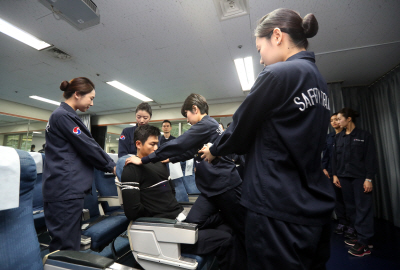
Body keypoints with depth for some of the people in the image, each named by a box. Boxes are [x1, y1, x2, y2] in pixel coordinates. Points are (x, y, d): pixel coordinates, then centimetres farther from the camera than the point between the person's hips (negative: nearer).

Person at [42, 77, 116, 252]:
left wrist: (109, 164, 15)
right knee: (66, 247, -2)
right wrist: (111, 166, 0)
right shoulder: (64, 115, -13)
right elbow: (87, 147, -13)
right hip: (66, 189, -10)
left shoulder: (64, 115, 19)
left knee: (66, 245, 17)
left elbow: (85, 146, 19)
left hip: (66, 188, 10)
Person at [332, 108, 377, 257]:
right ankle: (359, 235, 23)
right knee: (351, 207, 10)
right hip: (344, 177, 5)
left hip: (360, 178, -4)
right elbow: (335, 157, 10)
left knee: (363, 208, -1)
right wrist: (335, 175, 6)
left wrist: (369, 179, -11)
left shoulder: (364, 135, -3)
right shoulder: (339, 137, 9)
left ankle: (364, 243, 7)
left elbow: (371, 158, -6)